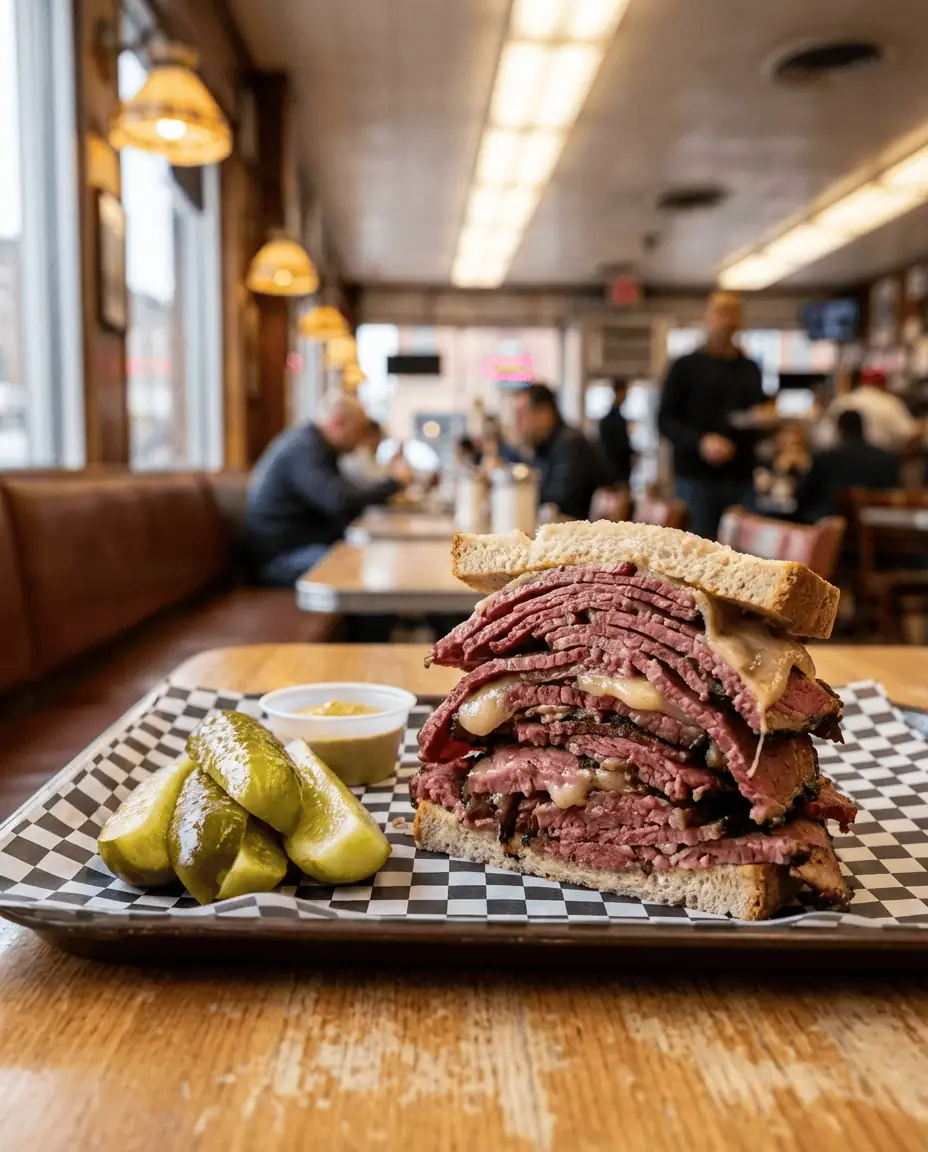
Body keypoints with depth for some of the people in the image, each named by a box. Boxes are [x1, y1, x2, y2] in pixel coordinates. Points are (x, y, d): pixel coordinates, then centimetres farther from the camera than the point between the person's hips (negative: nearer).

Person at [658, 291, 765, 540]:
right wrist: (700, 442, -18)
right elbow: (666, 420, -2)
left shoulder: (750, 369, 18)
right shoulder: (688, 366, 4)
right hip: (697, 476, -4)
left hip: (741, 477, 4)